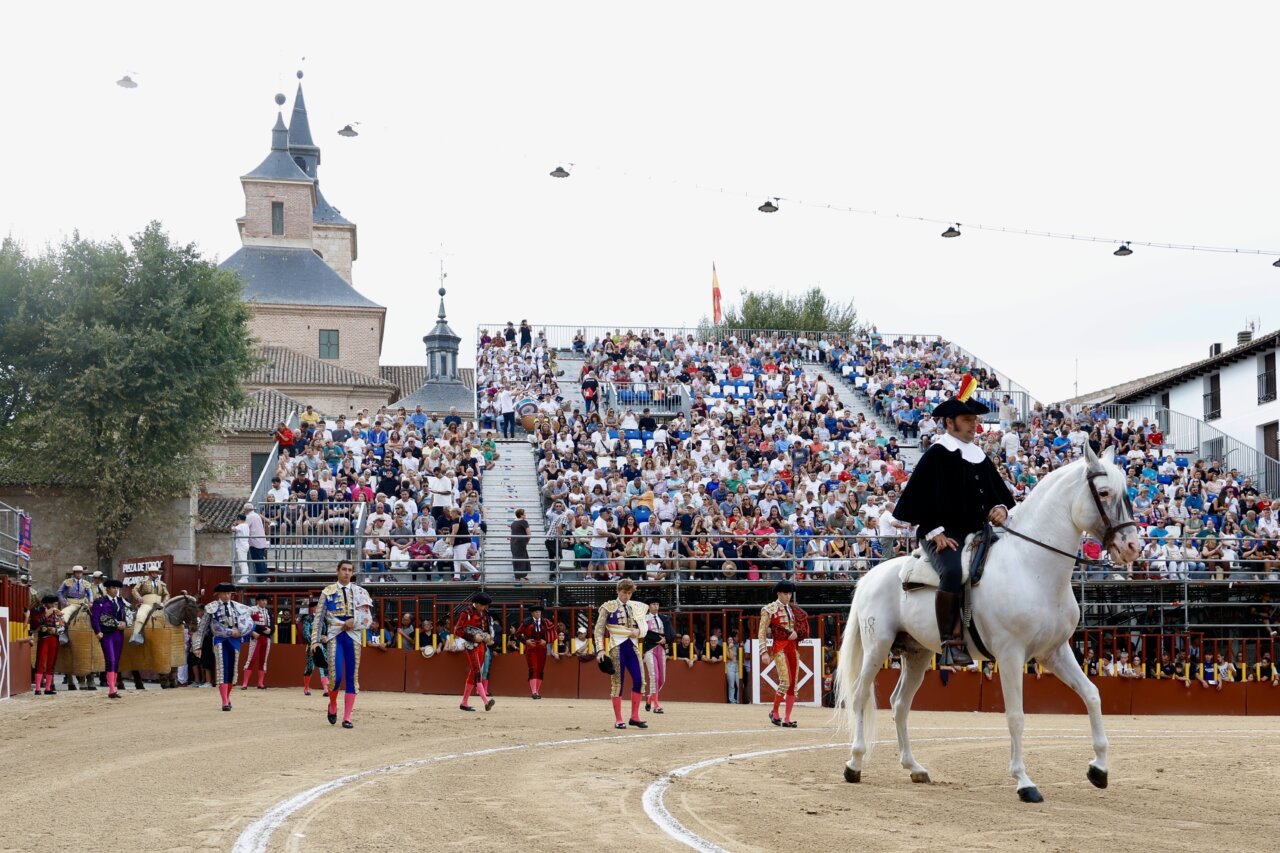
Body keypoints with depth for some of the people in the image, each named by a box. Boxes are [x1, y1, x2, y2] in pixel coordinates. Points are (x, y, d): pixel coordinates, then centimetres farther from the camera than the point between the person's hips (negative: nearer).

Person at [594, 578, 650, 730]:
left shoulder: (637, 607, 11)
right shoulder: (609, 607, -1)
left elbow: (644, 627, 14)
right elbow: (599, 629, -2)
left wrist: (638, 631, -10)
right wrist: (600, 650, -10)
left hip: (633, 647, 4)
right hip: (617, 648, -4)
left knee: (639, 680, -3)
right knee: (617, 682, -2)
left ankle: (634, 717, 9)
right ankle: (618, 720, 4)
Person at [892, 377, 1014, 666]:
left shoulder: (981, 458, 17)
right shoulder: (936, 456, -2)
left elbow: (1000, 494, 24)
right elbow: (918, 499, -5)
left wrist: (1001, 509, 1)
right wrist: (936, 532, -12)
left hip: (977, 533, 8)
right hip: (944, 535, -7)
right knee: (953, 572, -35)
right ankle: (950, 642, -27)